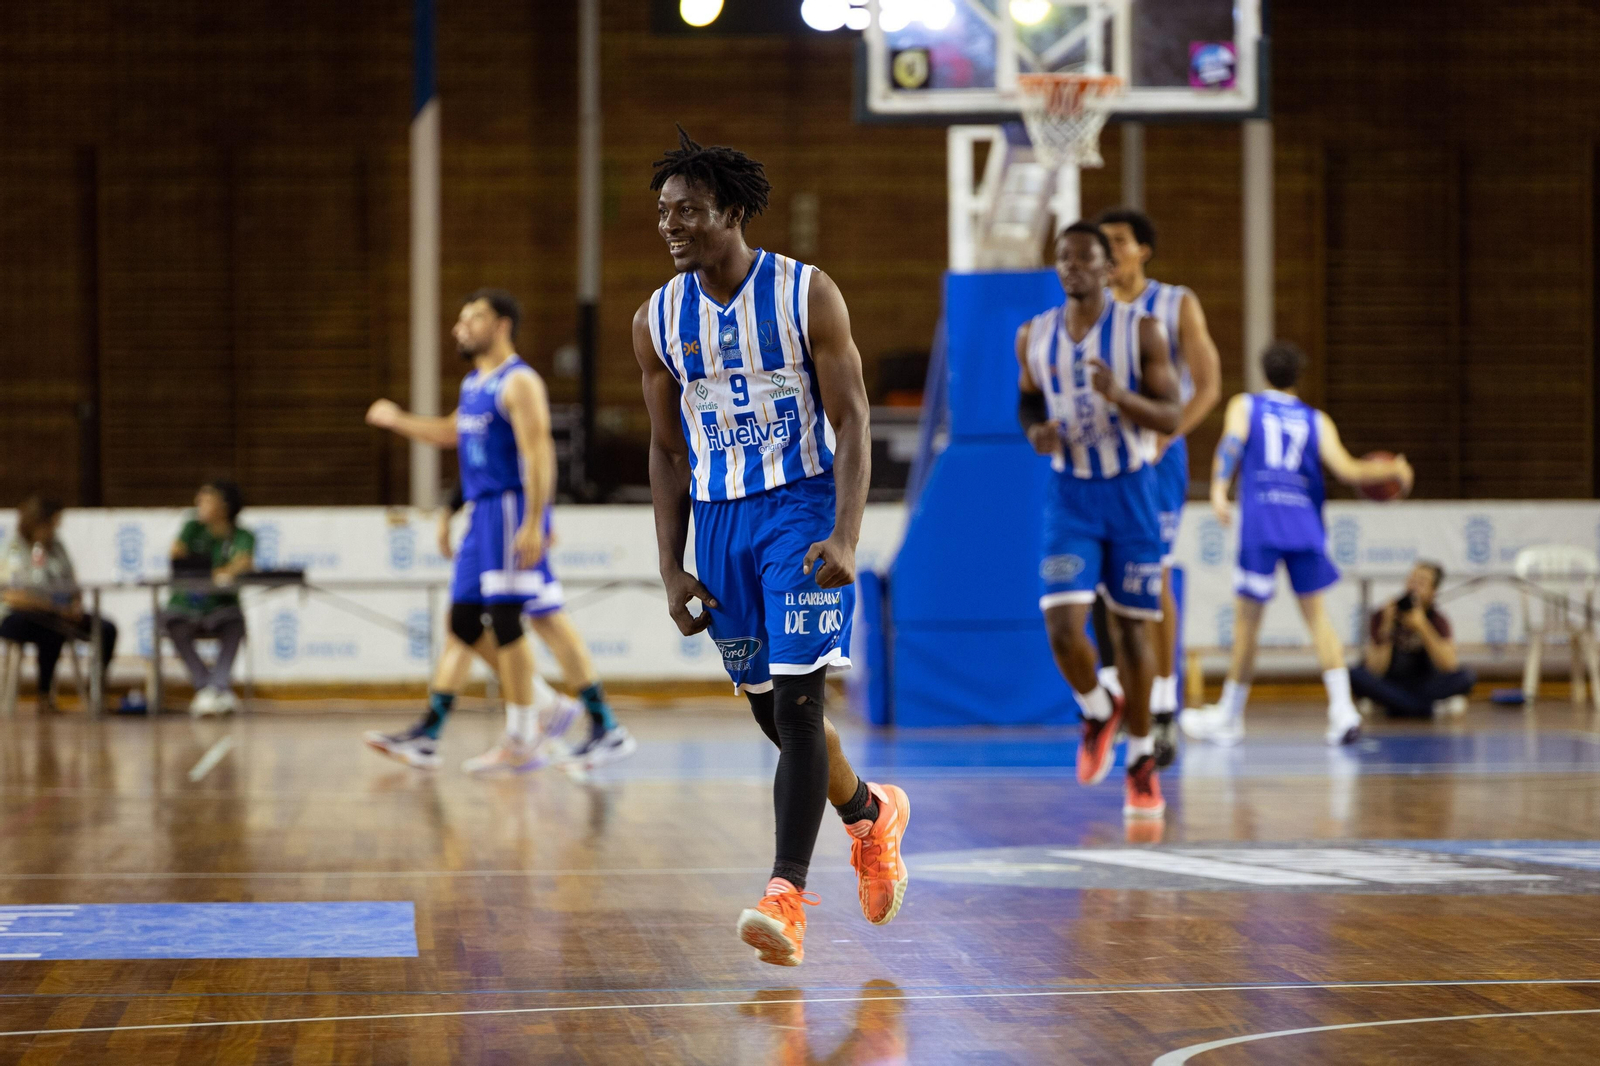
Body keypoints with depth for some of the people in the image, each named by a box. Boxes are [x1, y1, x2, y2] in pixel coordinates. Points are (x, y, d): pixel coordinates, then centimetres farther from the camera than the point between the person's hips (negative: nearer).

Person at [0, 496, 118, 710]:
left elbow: (73, 586, 18)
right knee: (53, 631, -39)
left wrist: (76, 606, -6)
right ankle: (44, 696, -26)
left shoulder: (57, 548, 14)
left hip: (60, 615, 7)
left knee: (106, 629, -16)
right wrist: (55, 607, -23)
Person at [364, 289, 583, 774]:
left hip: (511, 509, -9)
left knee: (505, 620, -8)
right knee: (463, 623, 8)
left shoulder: (519, 383, -12)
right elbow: (454, 433, 36)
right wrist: (398, 420, 29)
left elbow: (539, 453, -20)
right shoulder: (473, 383, 17)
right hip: (481, 514, 9)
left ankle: (522, 742, -4)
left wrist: (534, 525, -27)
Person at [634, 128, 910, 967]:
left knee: (797, 700, -14)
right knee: (770, 711, 11)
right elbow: (667, 449, 10)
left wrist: (847, 538, -21)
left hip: (803, 512, -5)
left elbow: (851, 420, -9)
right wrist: (672, 568, 4)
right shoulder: (657, 321, 4)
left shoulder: (808, 295, -8)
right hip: (720, 521, 5)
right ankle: (871, 814, 37)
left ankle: (787, 896, -13)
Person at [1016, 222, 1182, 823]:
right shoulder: (1034, 337, 2)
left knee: (1129, 627, 5)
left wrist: (1118, 395, -28)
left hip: (1129, 492, -2)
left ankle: (1141, 761, 21)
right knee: (1063, 626, -13)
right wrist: (1034, 430, -5)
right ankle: (1098, 713, 19)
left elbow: (1170, 418, -10)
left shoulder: (1141, 332, -7)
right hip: (1069, 496, 2)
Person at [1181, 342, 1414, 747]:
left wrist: (1219, 490, -19)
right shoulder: (1317, 420, 17)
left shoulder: (1244, 406, 14)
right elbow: (1346, 469, 5)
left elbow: (1231, 445, -6)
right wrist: (1391, 470, 20)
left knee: (1247, 616, 4)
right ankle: (1342, 709, -6)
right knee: (1316, 614, 7)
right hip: (1305, 524, 2)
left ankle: (1230, 717, 13)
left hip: (1260, 523, -2)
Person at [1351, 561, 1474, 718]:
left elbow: (1448, 665, -24)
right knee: (1355, 676, -33)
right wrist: (1387, 628, -30)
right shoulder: (1382, 616, -10)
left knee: (1465, 677, -25)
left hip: (1422, 685, 0)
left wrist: (1422, 627, -32)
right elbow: (1375, 671, -18)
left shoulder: (1438, 621, -8)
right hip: (1389, 684, 0)